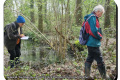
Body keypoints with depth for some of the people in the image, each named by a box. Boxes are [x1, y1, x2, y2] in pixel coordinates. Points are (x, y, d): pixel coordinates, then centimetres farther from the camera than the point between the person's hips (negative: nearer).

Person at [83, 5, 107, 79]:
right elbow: (94, 30, -25)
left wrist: (99, 36, 8)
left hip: (91, 43, 11)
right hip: (93, 43, -11)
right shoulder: (92, 17, -14)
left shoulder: (93, 17, 18)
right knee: (100, 60, -3)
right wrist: (100, 37, -9)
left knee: (90, 59, 14)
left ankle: (87, 75, 21)